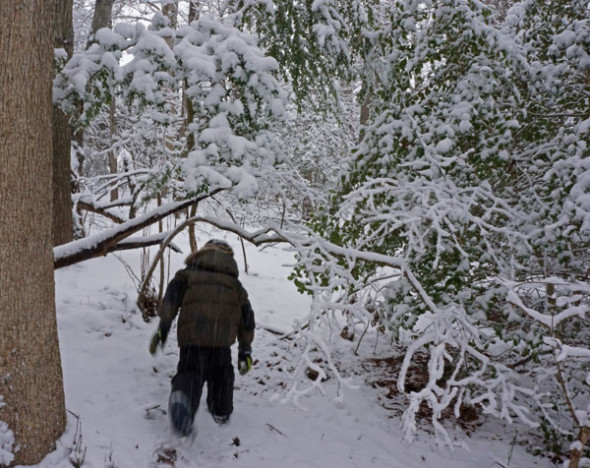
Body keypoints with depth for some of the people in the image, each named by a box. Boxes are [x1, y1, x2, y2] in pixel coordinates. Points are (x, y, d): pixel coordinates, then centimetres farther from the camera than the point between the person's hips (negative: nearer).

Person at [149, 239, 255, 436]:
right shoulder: (234, 282, 25)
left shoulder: (189, 272, 20)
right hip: (221, 337, 2)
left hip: (191, 335, -1)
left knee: (190, 372, 0)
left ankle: (182, 396, -33)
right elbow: (246, 316, 21)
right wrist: (245, 350, 25)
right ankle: (221, 412, 36)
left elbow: (172, 294, 1)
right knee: (221, 372, 26)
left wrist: (163, 327, -4)